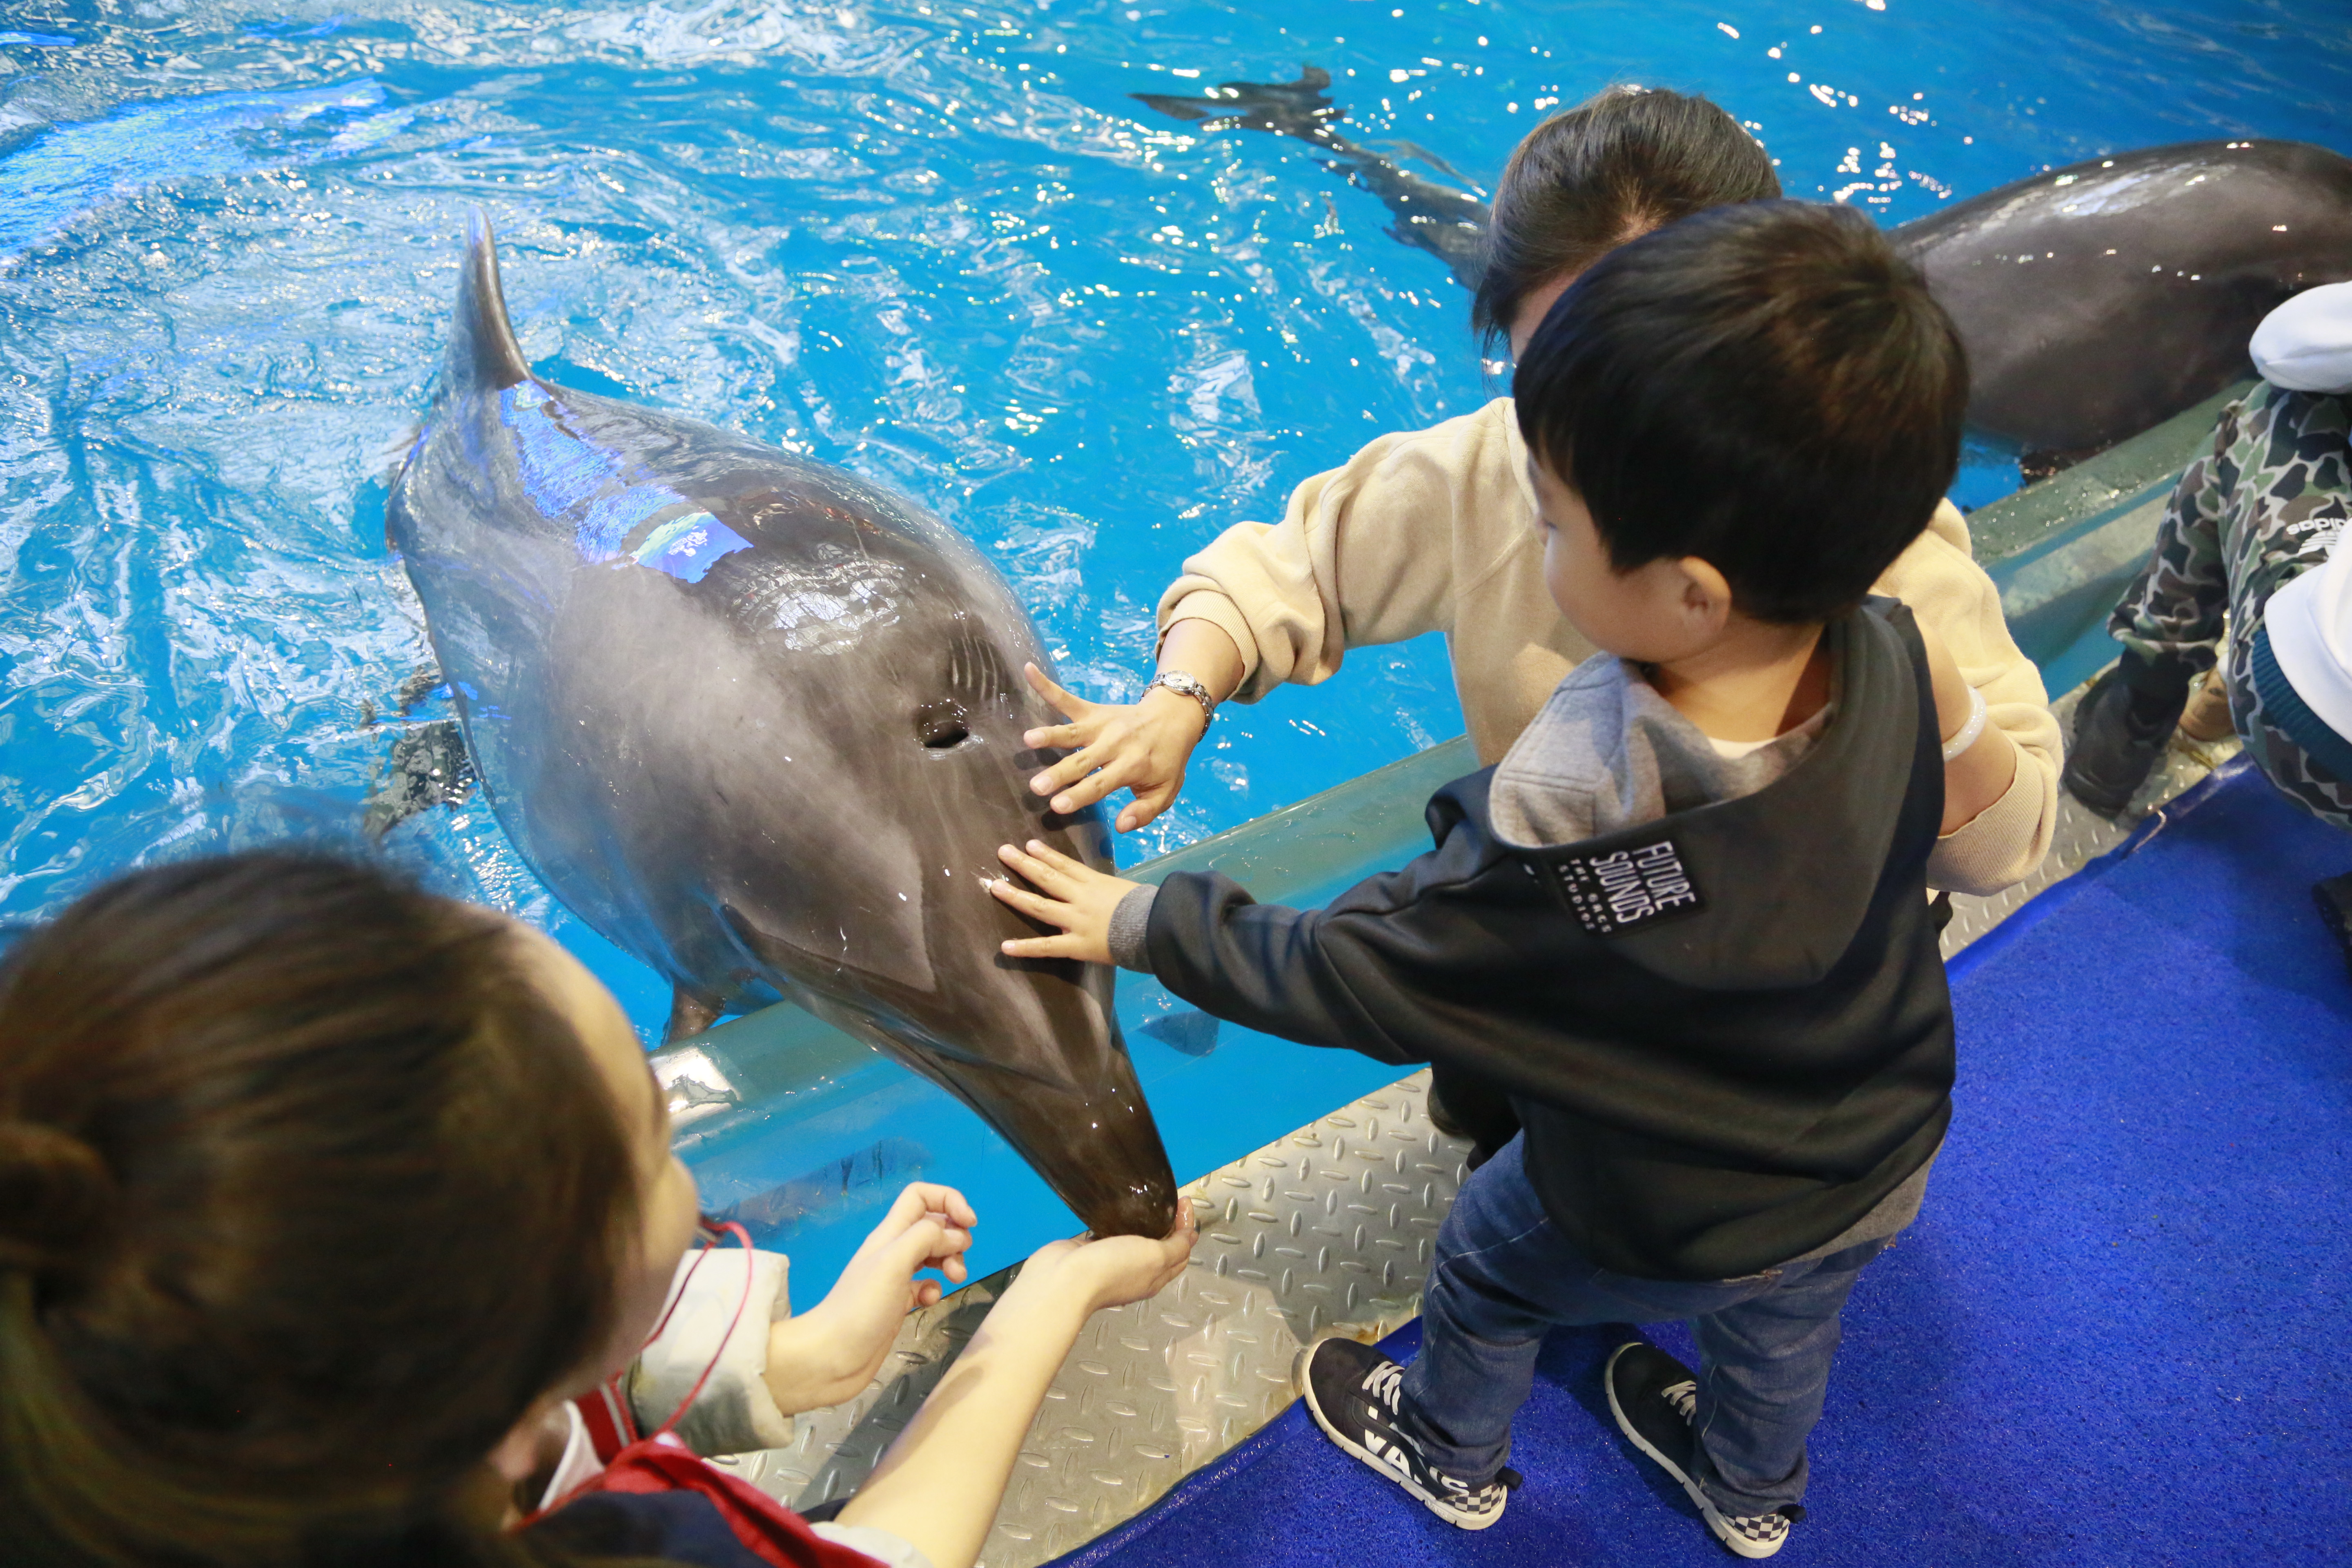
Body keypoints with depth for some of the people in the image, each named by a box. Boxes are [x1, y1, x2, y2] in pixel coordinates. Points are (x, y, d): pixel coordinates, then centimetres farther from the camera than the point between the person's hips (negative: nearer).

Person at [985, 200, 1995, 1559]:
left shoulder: (1558, 831, -43)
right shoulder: (1893, 655, -27)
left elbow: (1346, 979, -28)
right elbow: (1978, 790, -4)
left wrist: (1140, 921, -14)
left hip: (1659, 1229, -4)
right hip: (1886, 1179, 5)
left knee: (1487, 1264, 27)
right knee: (1782, 1320, 35)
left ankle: (1453, 1454, 57)